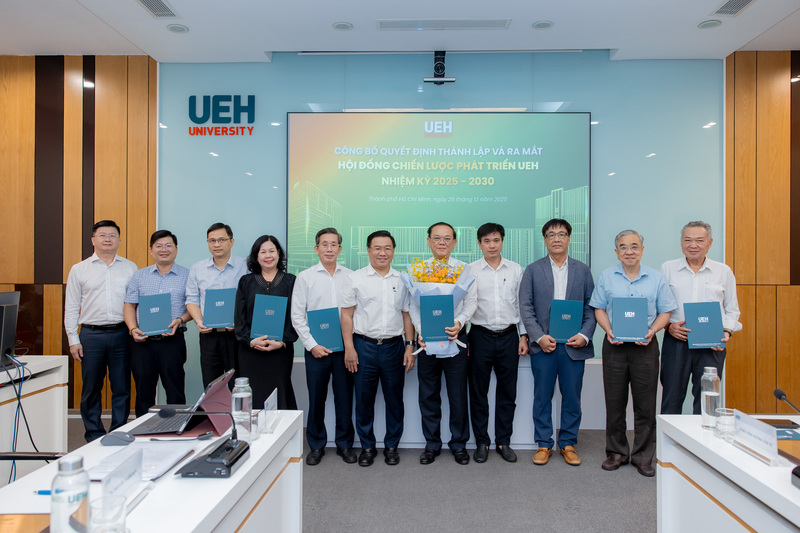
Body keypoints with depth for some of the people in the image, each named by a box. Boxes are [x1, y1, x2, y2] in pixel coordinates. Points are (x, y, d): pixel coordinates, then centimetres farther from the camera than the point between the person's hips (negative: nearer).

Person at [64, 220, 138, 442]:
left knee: (122, 388, 5)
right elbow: (71, 307, 7)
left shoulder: (130, 268, 8)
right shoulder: (79, 269, 8)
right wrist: (73, 339, 1)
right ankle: (94, 436, 20)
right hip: (91, 335, 0)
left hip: (121, 334, 0)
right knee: (91, 389, 7)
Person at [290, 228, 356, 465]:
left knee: (345, 397, 8)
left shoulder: (349, 276, 5)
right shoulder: (305, 277, 1)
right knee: (316, 398, 8)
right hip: (316, 349, -1)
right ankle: (316, 445, 25)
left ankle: (344, 444, 25)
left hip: (344, 347, 1)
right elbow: (297, 316, -1)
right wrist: (312, 345, -8)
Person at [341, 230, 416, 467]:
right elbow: (346, 315, 0)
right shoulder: (356, 278, 1)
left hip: (393, 347, 2)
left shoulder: (402, 280, 8)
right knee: (364, 400, 7)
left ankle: (391, 446, 25)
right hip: (364, 346, -1)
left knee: (394, 400, 9)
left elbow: (407, 315, 10)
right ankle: (367, 446, 24)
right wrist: (349, 348, -6)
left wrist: (410, 346, 4)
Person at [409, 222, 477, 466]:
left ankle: (459, 444, 23)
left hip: (455, 336, -1)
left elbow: (471, 301, -2)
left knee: (458, 394, 6)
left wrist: (459, 322, -20)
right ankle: (432, 444, 25)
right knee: (428, 394, 10)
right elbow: (413, 305, 3)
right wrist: (421, 330, -12)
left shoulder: (464, 269, 4)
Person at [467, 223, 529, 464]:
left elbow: (522, 305, 9)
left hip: (508, 337, 2)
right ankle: (481, 442, 20)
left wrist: (524, 336, 5)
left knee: (507, 392, 9)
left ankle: (503, 442, 23)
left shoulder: (516, 270, 6)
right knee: (478, 392, 6)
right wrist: (462, 339, -3)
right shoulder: (470, 271, 0)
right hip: (480, 336, -1)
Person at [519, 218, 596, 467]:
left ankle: (568, 443, 24)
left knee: (572, 397, 8)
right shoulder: (533, 270, 5)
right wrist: (539, 337, -10)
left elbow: (591, 307, 7)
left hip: (574, 345, 1)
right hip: (543, 345, -1)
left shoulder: (582, 270, 10)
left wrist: (585, 335, -8)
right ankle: (544, 444, 19)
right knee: (542, 397, 6)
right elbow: (526, 307, 0)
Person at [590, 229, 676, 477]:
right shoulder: (606, 277, 7)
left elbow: (665, 312, 5)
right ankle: (616, 452, 21)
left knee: (645, 403, 3)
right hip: (615, 345, 1)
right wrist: (609, 330, -10)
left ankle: (643, 456, 17)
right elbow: (599, 309, 7)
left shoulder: (656, 278, 5)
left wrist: (652, 331, -12)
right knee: (614, 402, 6)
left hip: (645, 346, 0)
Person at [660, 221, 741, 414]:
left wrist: (727, 332, -3)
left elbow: (732, 309, 13)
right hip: (676, 342, -1)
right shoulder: (667, 269, 7)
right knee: (671, 400, 4)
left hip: (712, 346, 1)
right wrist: (668, 325, -8)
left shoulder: (723, 271, 10)